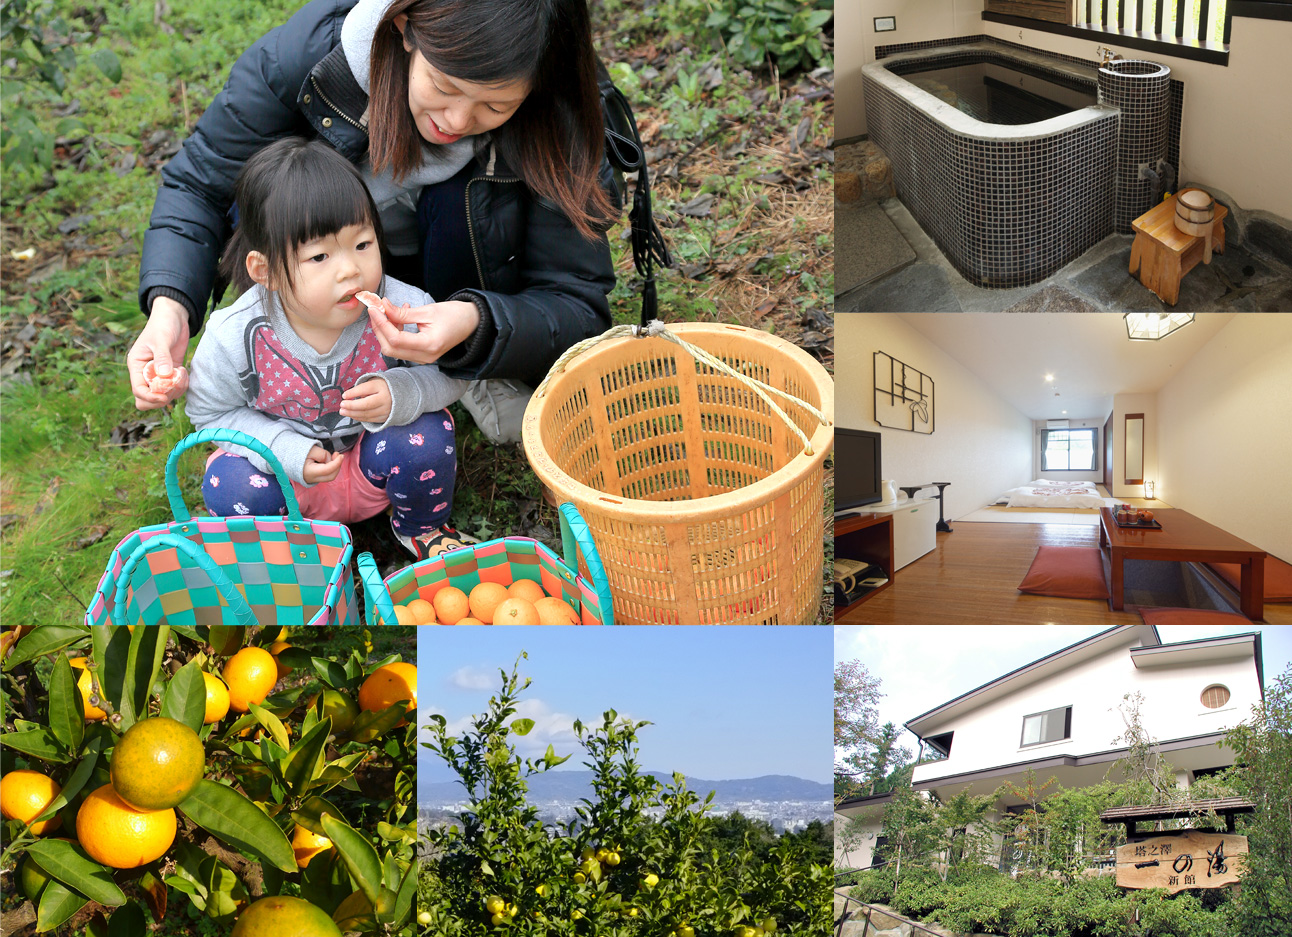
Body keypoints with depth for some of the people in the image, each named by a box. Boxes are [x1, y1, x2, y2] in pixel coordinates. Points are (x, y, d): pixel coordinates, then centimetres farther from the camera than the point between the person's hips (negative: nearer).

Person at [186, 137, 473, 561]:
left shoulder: (402, 308, -26)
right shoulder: (233, 336, -24)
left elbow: (450, 373, -12)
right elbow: (210, 412, -8)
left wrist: (400, 393, -35)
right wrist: (286, 450, -22)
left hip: (374, 468, 0)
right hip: (285, 467, 0)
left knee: (425, 436, -28)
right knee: (229, 487, -27)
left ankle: (422, 526, 6)